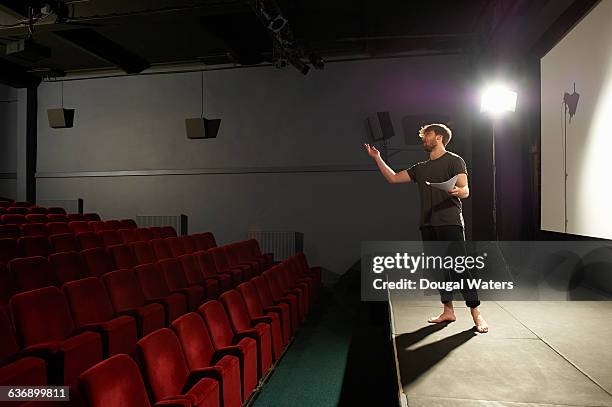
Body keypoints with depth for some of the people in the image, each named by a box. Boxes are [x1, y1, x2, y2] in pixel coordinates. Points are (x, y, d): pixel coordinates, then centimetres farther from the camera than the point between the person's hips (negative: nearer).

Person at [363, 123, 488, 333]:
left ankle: (476, 314, -2)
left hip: (450, 223, -6)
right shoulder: (420, 168, 20)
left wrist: (457, 191, -31)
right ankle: (448, 311, 17)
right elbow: (393, 178, 21)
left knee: (459, 268, -10)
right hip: (428, 225, 7)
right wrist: (377, 158, 18)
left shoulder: (454, 161, 1)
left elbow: (465, 191, -8)